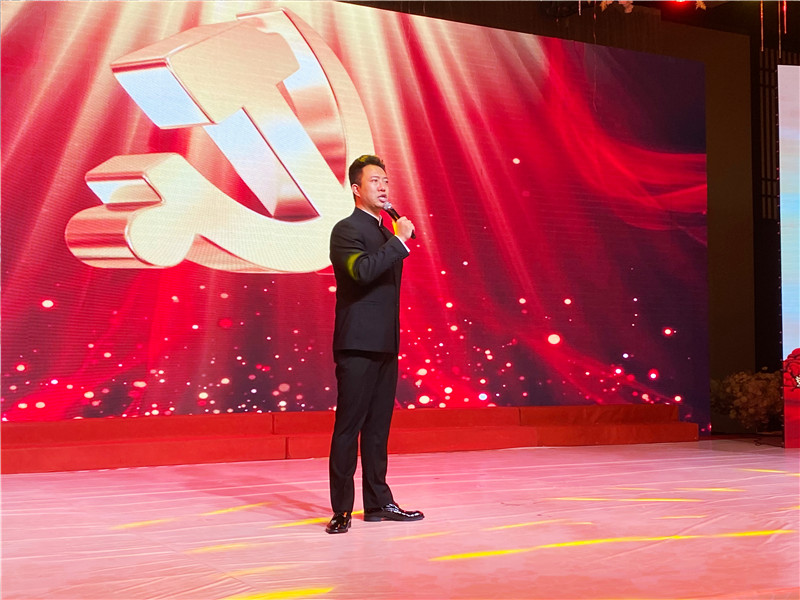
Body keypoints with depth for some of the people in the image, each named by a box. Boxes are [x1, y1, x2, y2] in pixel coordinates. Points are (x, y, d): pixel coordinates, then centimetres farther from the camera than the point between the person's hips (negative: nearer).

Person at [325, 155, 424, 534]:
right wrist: (400, 241, -18)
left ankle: (378, 503, 18)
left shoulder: (386, 233, 19)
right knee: (348, 427, -6)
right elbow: (362, 270, -25)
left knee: (378, 427, 11)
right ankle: (342, 510, -2)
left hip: (385, 346, 8)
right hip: (358, 346, -8)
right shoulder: (346, 230, -6)